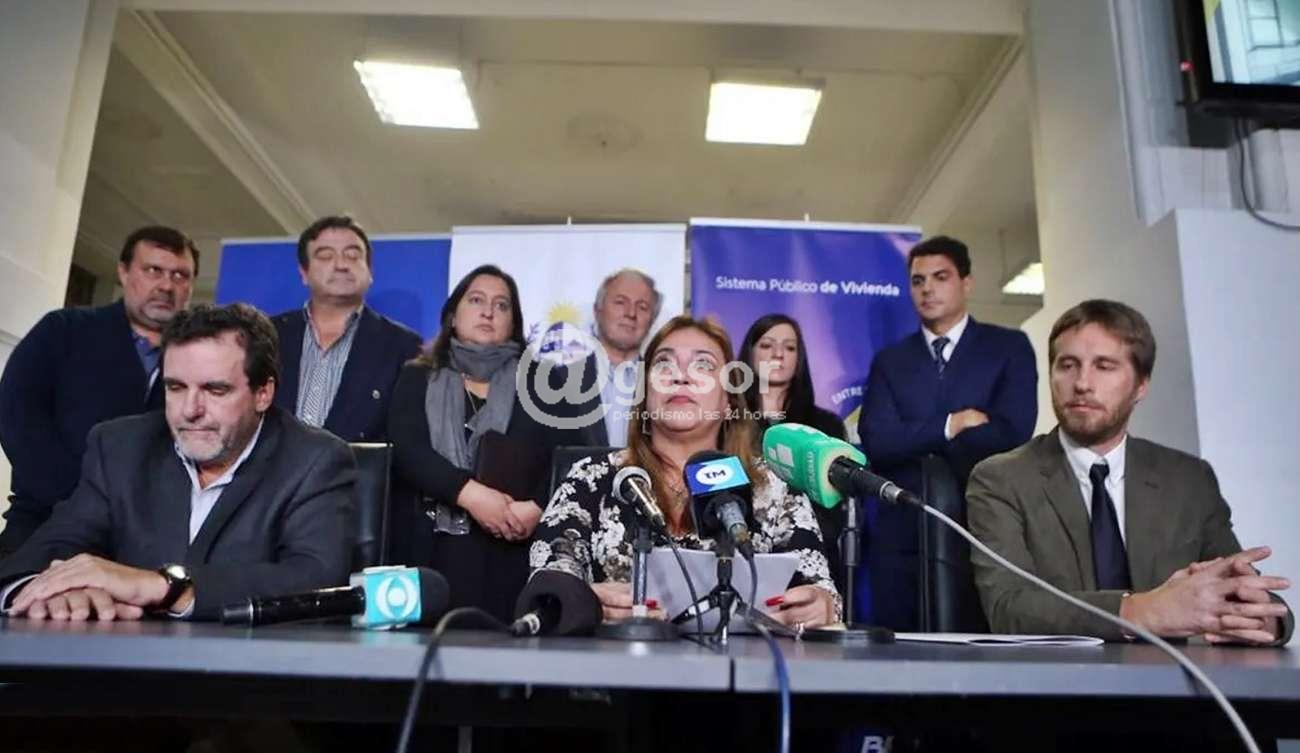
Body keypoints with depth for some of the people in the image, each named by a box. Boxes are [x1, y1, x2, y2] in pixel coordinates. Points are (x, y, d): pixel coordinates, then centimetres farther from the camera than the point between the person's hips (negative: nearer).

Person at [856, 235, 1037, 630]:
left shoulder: (1009, 347, 5)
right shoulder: (889, 360, 11)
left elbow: (1011, 434, -10)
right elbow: (876, 442, -3)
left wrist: (914, 442, -6)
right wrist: (953, 424, -10)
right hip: (902, 535, 2)